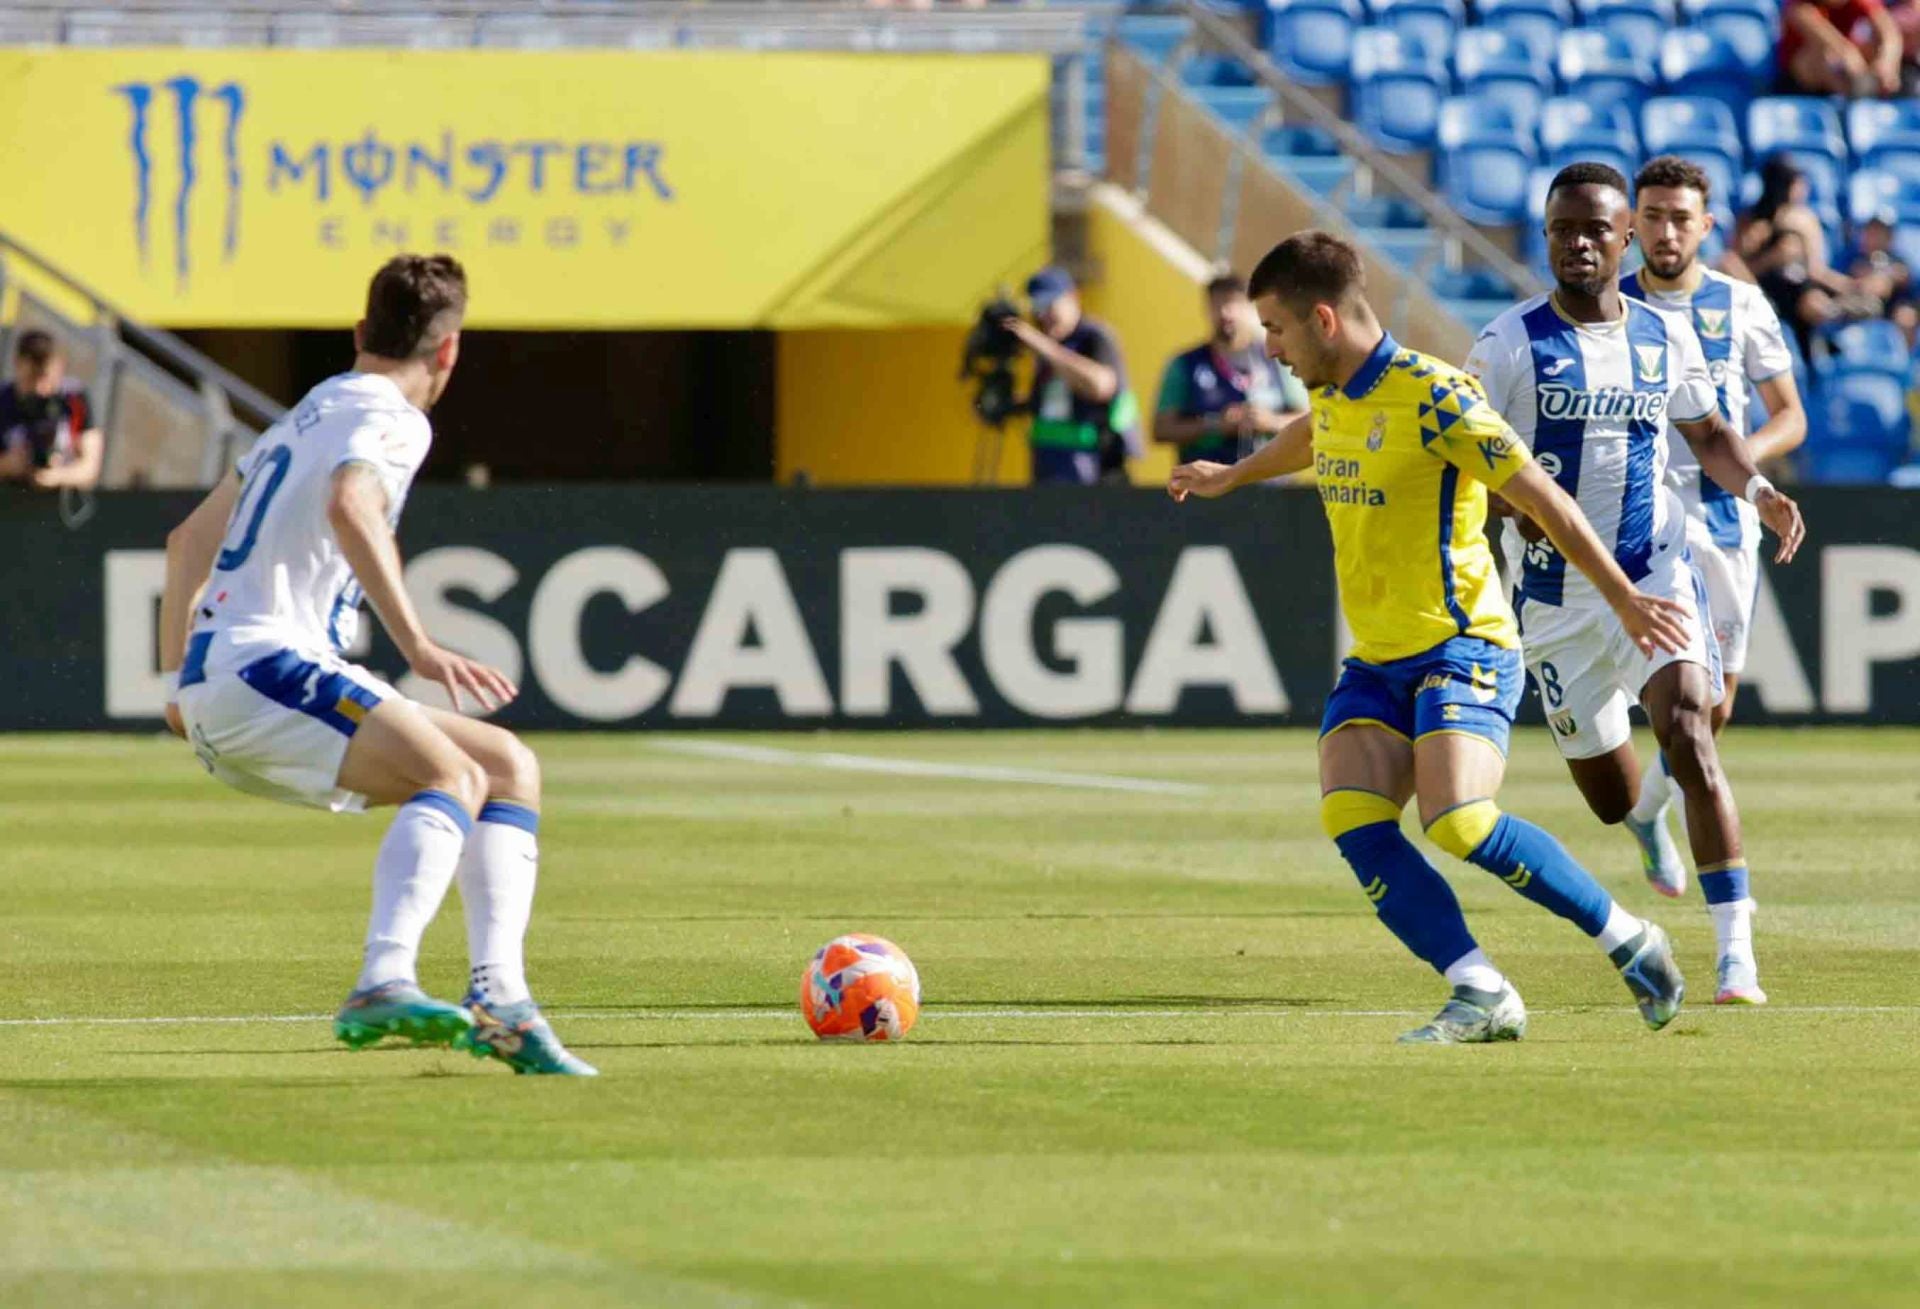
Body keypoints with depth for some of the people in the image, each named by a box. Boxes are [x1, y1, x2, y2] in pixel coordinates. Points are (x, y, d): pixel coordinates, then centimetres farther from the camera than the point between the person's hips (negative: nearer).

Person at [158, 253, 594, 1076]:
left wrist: (179, 683, 38)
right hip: (259, 665, -9)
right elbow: (350, 508, -28)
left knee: (510, 769, 10)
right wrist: (417, 646, -33)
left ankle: (500, 1002, -2)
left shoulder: (310, 415, 25)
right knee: (454, 776, -29)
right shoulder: (391, 420, -4)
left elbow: (189, 539, 33)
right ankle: (383, 986, -48)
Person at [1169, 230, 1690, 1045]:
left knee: (1458, 822, -25)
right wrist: (1231, 477, 54)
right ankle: (1481, 996, -15)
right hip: (1376, 662, 8)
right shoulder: (1331, 398, 10)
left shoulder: (1431, 397, -16)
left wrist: (1624, 600, -12)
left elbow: (1542, 498, -13)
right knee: (1351, 821, -15)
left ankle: (1628, 943, -6)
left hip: (1460, 649, -8)